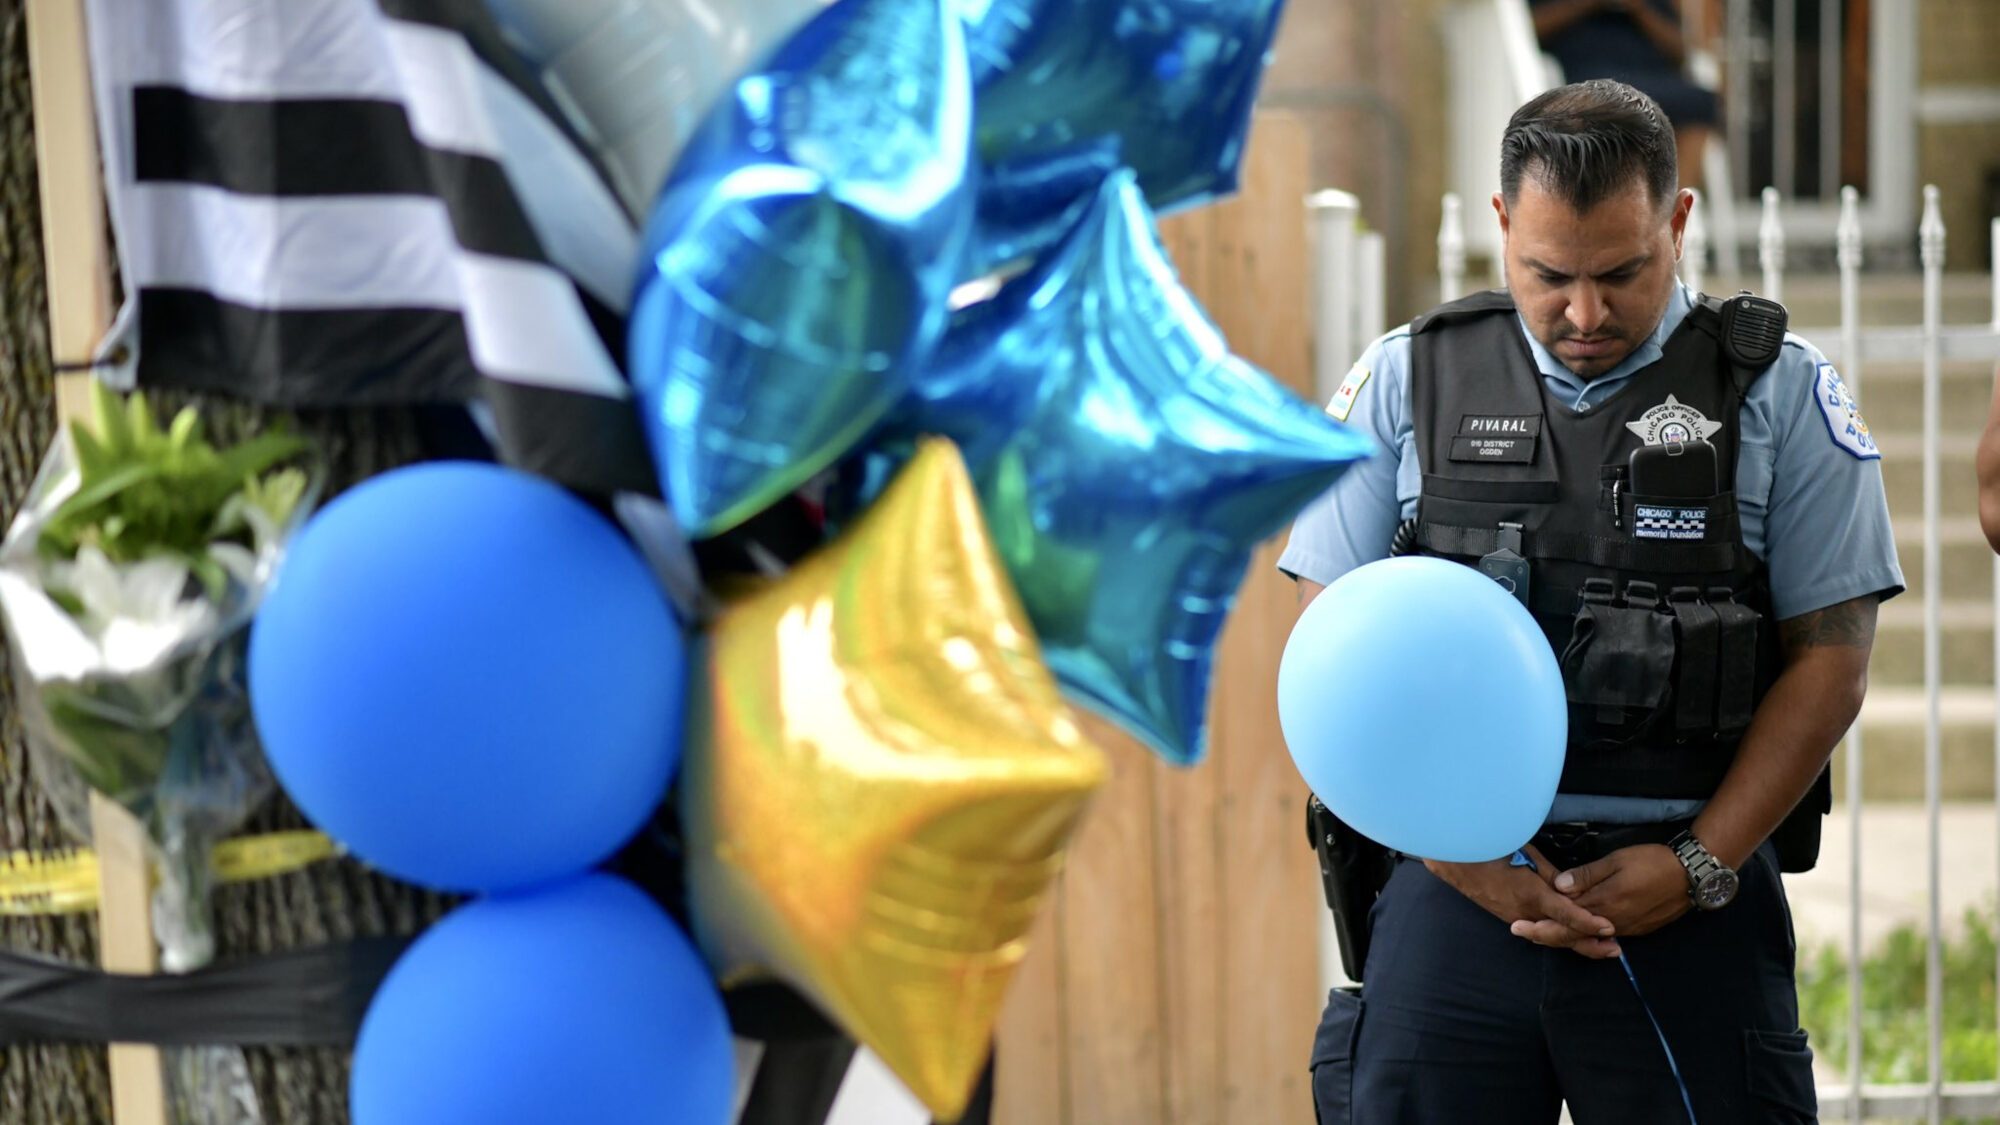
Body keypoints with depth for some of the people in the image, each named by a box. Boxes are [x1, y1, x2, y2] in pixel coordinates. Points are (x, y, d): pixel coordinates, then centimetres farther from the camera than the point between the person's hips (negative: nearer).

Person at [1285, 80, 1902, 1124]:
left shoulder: (1780, 393, 4)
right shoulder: (1405, 380, 7)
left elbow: (1830, 657, 2)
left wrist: (1699, 867, -7)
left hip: (1694, 901, -1)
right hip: (1454, 889, 1)